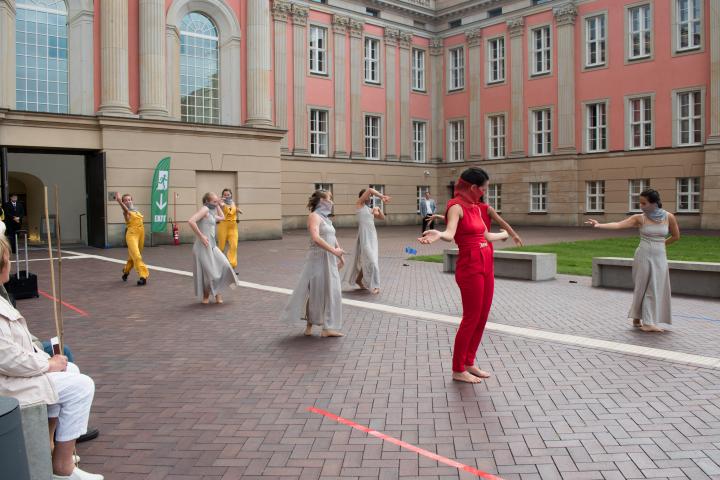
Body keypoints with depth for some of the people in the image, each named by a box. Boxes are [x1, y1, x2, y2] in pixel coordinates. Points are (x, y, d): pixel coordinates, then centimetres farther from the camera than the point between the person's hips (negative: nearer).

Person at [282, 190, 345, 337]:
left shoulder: (325, 218, 16)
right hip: (318, 259, -9)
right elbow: (316, 238, -25)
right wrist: (333, 250, -24)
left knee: (331, 292, 8)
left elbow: (333, 238, 22)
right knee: (314, 292, 1)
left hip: (329, 260, 9)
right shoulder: (314, 216, -11)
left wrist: (340, 255, 18)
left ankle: (328, 328, 15)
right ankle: (309, 325, 14)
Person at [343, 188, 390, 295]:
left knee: (366, 259, 12)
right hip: (364, 236, -7)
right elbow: (370, 190, -12)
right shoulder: (359, 204, 0)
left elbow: (382, 218, 23)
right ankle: (373, 285, -5)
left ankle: (358, 279, 27)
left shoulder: (370, 209, 18)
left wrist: (379, 210, 5)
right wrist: (382, 196, -9)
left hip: (372, 236, 7)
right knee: (370, 260, -10)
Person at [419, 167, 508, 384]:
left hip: (486, 264, 9)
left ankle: (469, 363, 26)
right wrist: (438, 235, -52)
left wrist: (504, 234, 47)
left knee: (482, 317, 12)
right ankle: (458, 370, 11)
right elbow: (450, 233, -29)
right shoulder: (456, 206, -11)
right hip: (470, 266, -9)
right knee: (471, 318, -2)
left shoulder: (475, 207, 14)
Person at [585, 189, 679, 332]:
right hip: (643, 256, -2)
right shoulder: (639, 218, -7)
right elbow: (618, 225, -20)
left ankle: (649, 322, 14)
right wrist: (599, 225, -34)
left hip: (660, 258, 2)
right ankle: (637, 319, 10)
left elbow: (676, 236, 12)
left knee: (657, 290, 5)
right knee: (643, 288, 2)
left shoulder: (669, 217, -2)